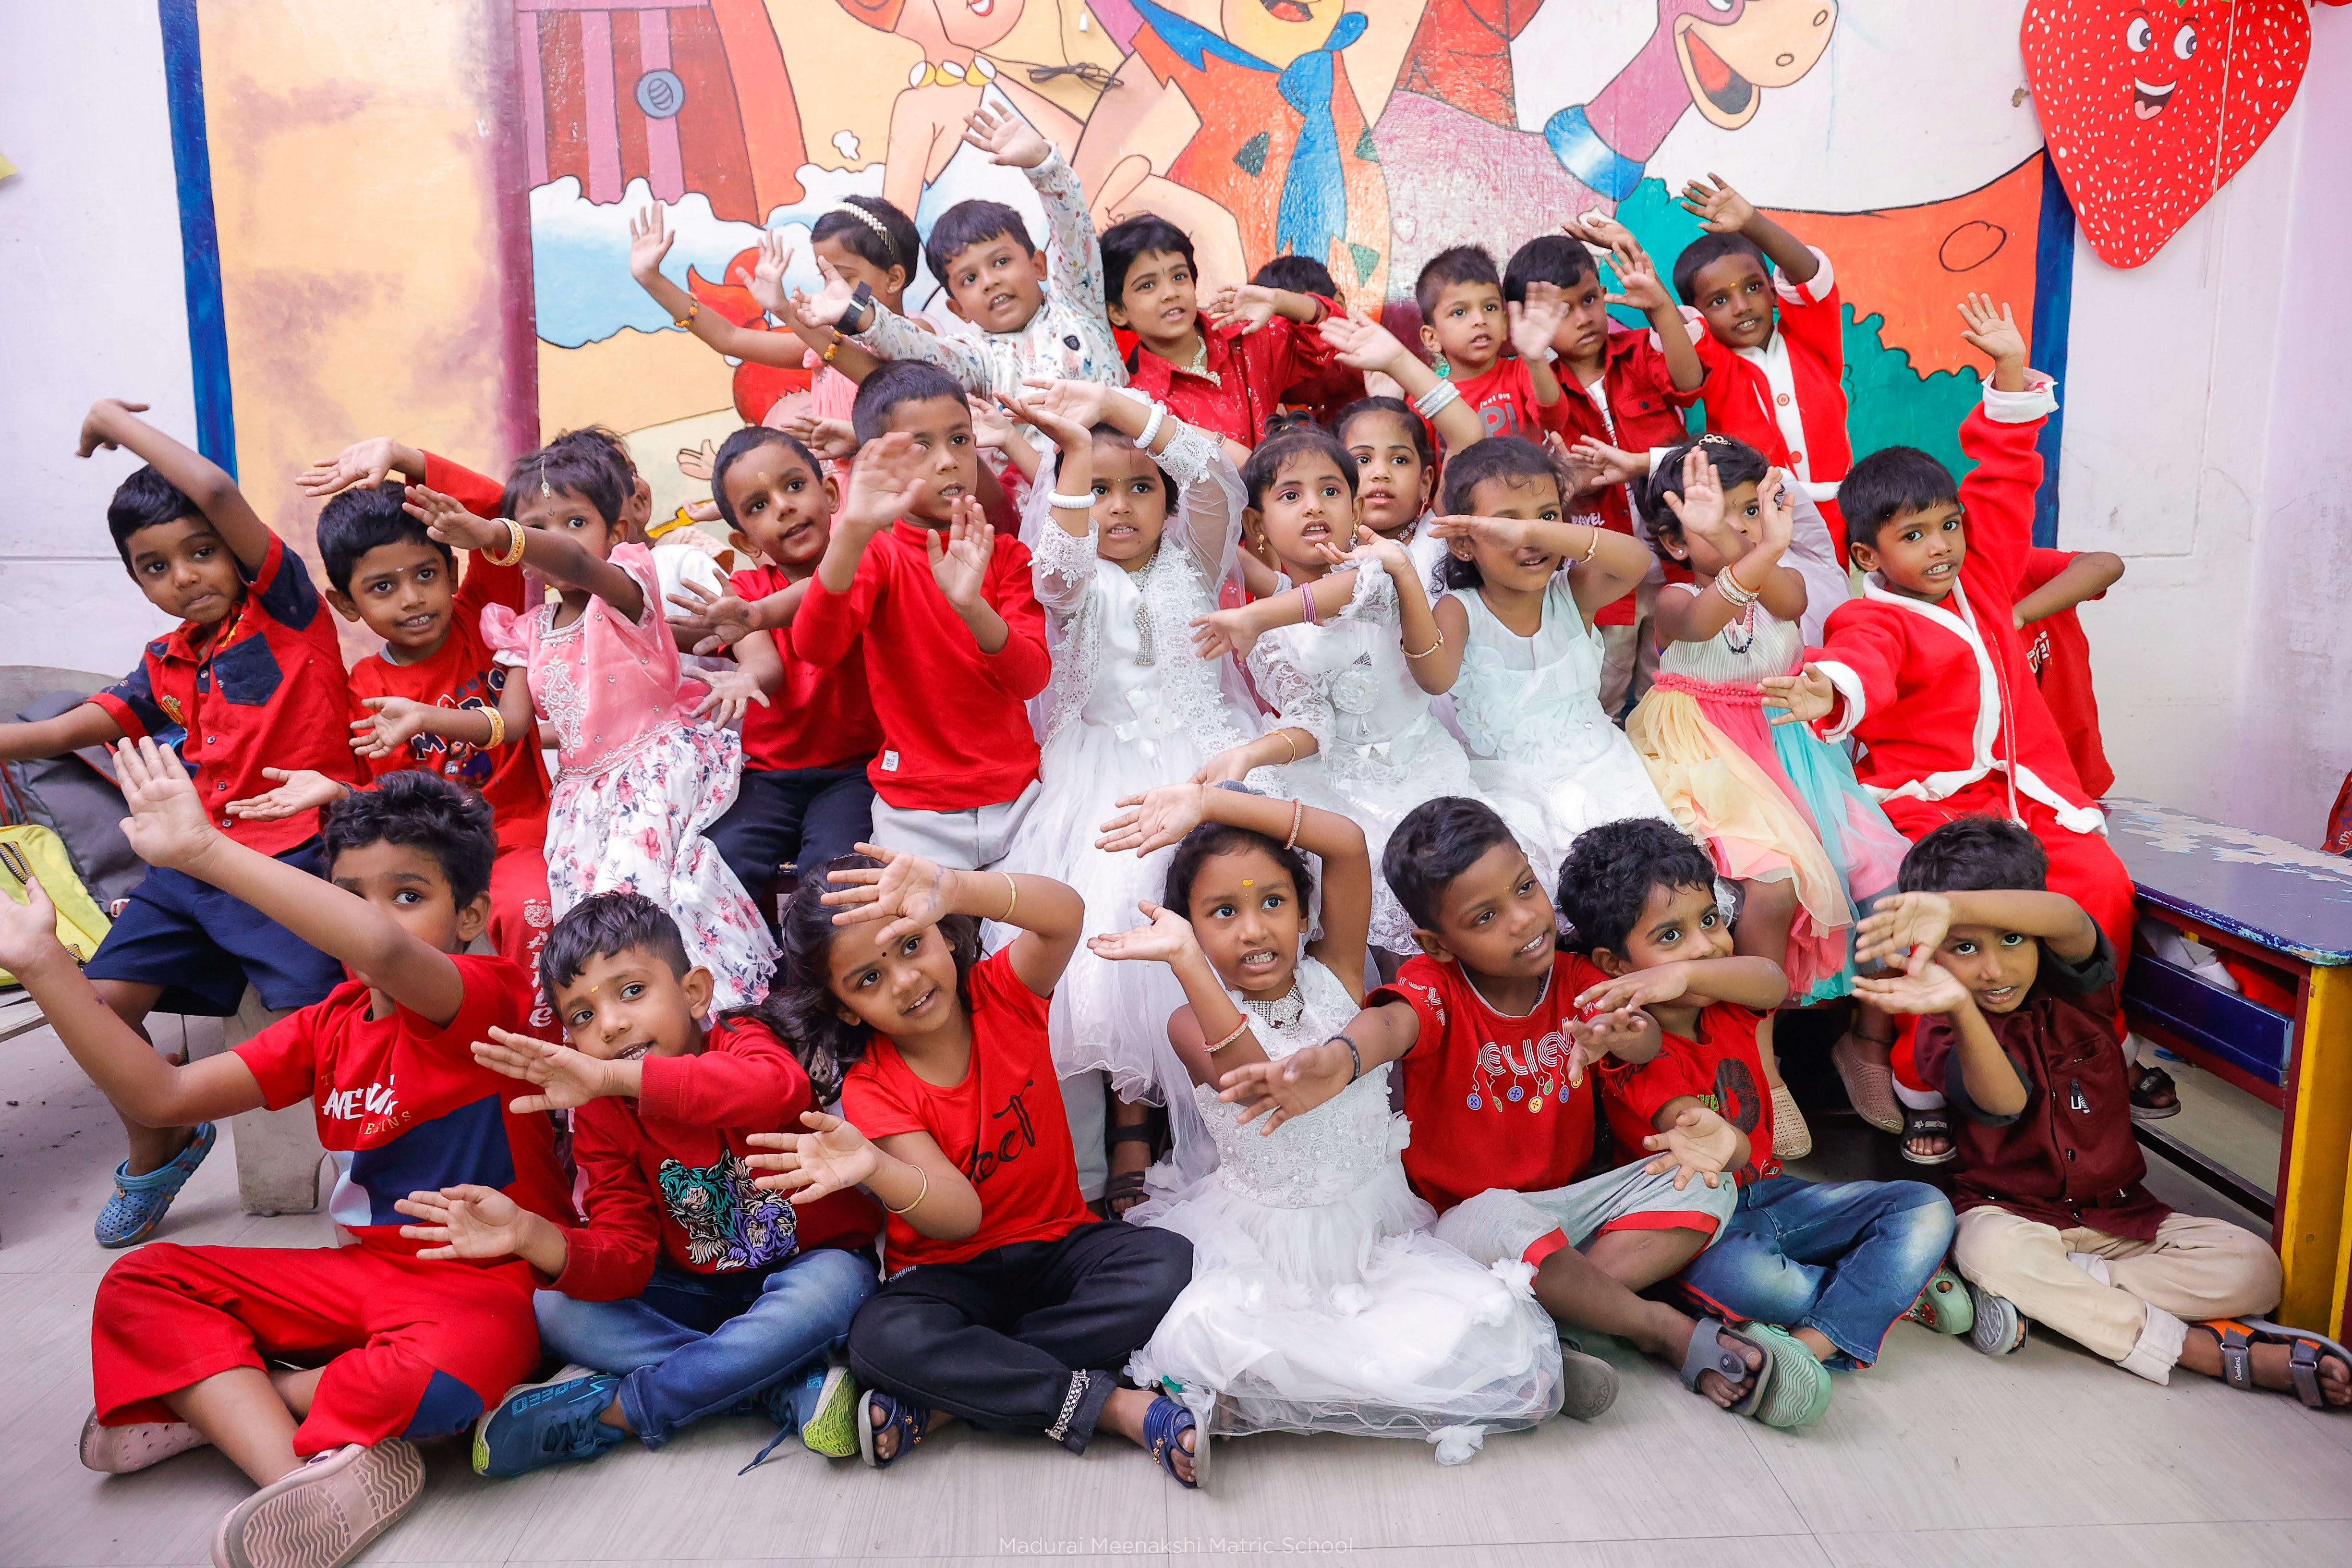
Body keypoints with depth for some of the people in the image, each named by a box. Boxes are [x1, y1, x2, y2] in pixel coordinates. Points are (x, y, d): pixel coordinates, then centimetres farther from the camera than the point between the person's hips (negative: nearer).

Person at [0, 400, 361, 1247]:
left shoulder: (284, 604, -5)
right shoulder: (167, 666, 14)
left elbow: (216, 491, -19)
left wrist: (115, 420, -6)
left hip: (292, 853, -7)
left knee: (312, 1015, -19)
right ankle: (158, 1152, 28)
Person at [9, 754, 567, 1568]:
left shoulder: (492, 998, -17)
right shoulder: (330, 1025, 9)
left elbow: (383, 950, -41)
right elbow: (163, 1095, 4)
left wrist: (204, 849, -38)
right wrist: (44, 964, -2)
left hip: (484, 1283, -7)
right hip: (367, 1270, 8)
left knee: (438, 1375, -39)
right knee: (139, 1283, -2)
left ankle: (212, 1397, -8)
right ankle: (295, 1470, -20)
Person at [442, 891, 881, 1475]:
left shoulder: (742, 1042, -18)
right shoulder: (602, 1121, -4)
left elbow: (782, 1088, -45)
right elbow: (626, 1261, -12)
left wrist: (614, 1077, -49)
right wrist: (533, 1237, -33)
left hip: (810, 1266, -4)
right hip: (703, 1290, 5)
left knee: (828, 1289, -37)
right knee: (554, 1311, -16)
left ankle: (611, 1410, -20)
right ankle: (793, 1387, -24)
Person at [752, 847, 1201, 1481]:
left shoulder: (1003, 994, -7)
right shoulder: (873, 1093, -12)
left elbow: (1064, 915, -30)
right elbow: (960, 1215, -24)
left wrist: (953, 888, -49)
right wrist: (875, 1171, -45)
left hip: (1059, 1244, 2)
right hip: (950, 1272, -2)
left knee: (1167, 1263, -28)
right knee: (880, 1338, -33)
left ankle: (949, 1396, -21)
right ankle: (1112, 1405, -24)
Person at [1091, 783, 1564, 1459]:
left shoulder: (1333, 974, -3)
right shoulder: (1195, 1021, -9)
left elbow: (1349, 842, -15)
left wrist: (1210, 802, -21)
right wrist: (1186, 959, -39)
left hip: (1375, 1229, 3)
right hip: (1256, 1245, -3)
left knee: (1494, 1336, -19)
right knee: (1208, 1334, -33)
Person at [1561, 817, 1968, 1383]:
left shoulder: (1728, 997, 2)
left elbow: (1773, 983, -26)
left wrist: (1686, 973, -42)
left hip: (1773, 1193, 6)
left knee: (1926, 1209, -5)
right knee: (1734, 1272, -39)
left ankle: (1815, 1344, -22)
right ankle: (1895, 1289, -11)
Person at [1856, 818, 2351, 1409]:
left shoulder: (2076, 983, -8)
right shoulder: (1947, 1028, -12)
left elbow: (2067, 919, -36)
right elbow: (2003, 1103, -34)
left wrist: (1953, 904, -56)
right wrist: (1959, 1006, -53)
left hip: (2117, 1214, 3)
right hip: (2012, 1214, -3)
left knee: (2255, 1270, -17)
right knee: (1993, 1250, -38)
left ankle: (2044, 1293, -21)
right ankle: (2212, 1351, -25)